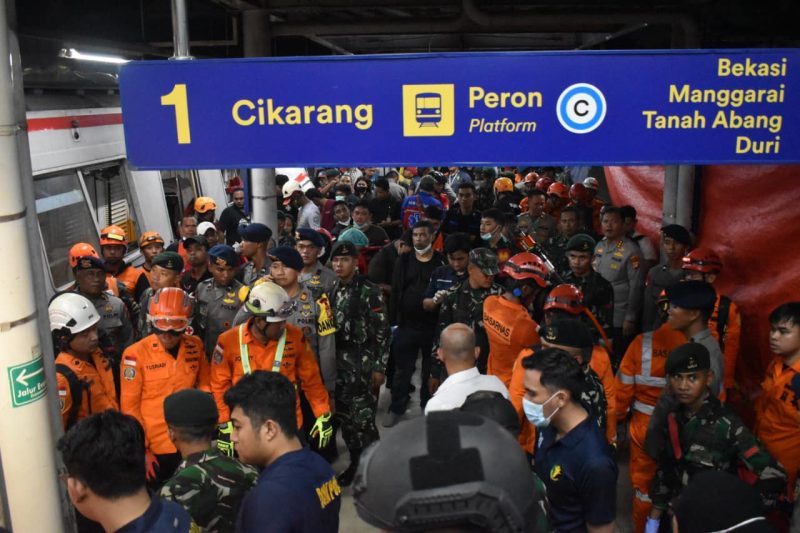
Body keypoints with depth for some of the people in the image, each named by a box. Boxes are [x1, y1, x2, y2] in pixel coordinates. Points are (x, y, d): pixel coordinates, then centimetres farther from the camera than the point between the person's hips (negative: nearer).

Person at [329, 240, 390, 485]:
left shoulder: (369, 291, -11)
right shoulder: (332, 290, 7)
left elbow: (382, 332, -11)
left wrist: (379, 367, -13)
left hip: (363, 364, -6)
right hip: (338, 363, 6)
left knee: (363, 419, -5)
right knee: (343, 416, 12)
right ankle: (355, 462, 27)